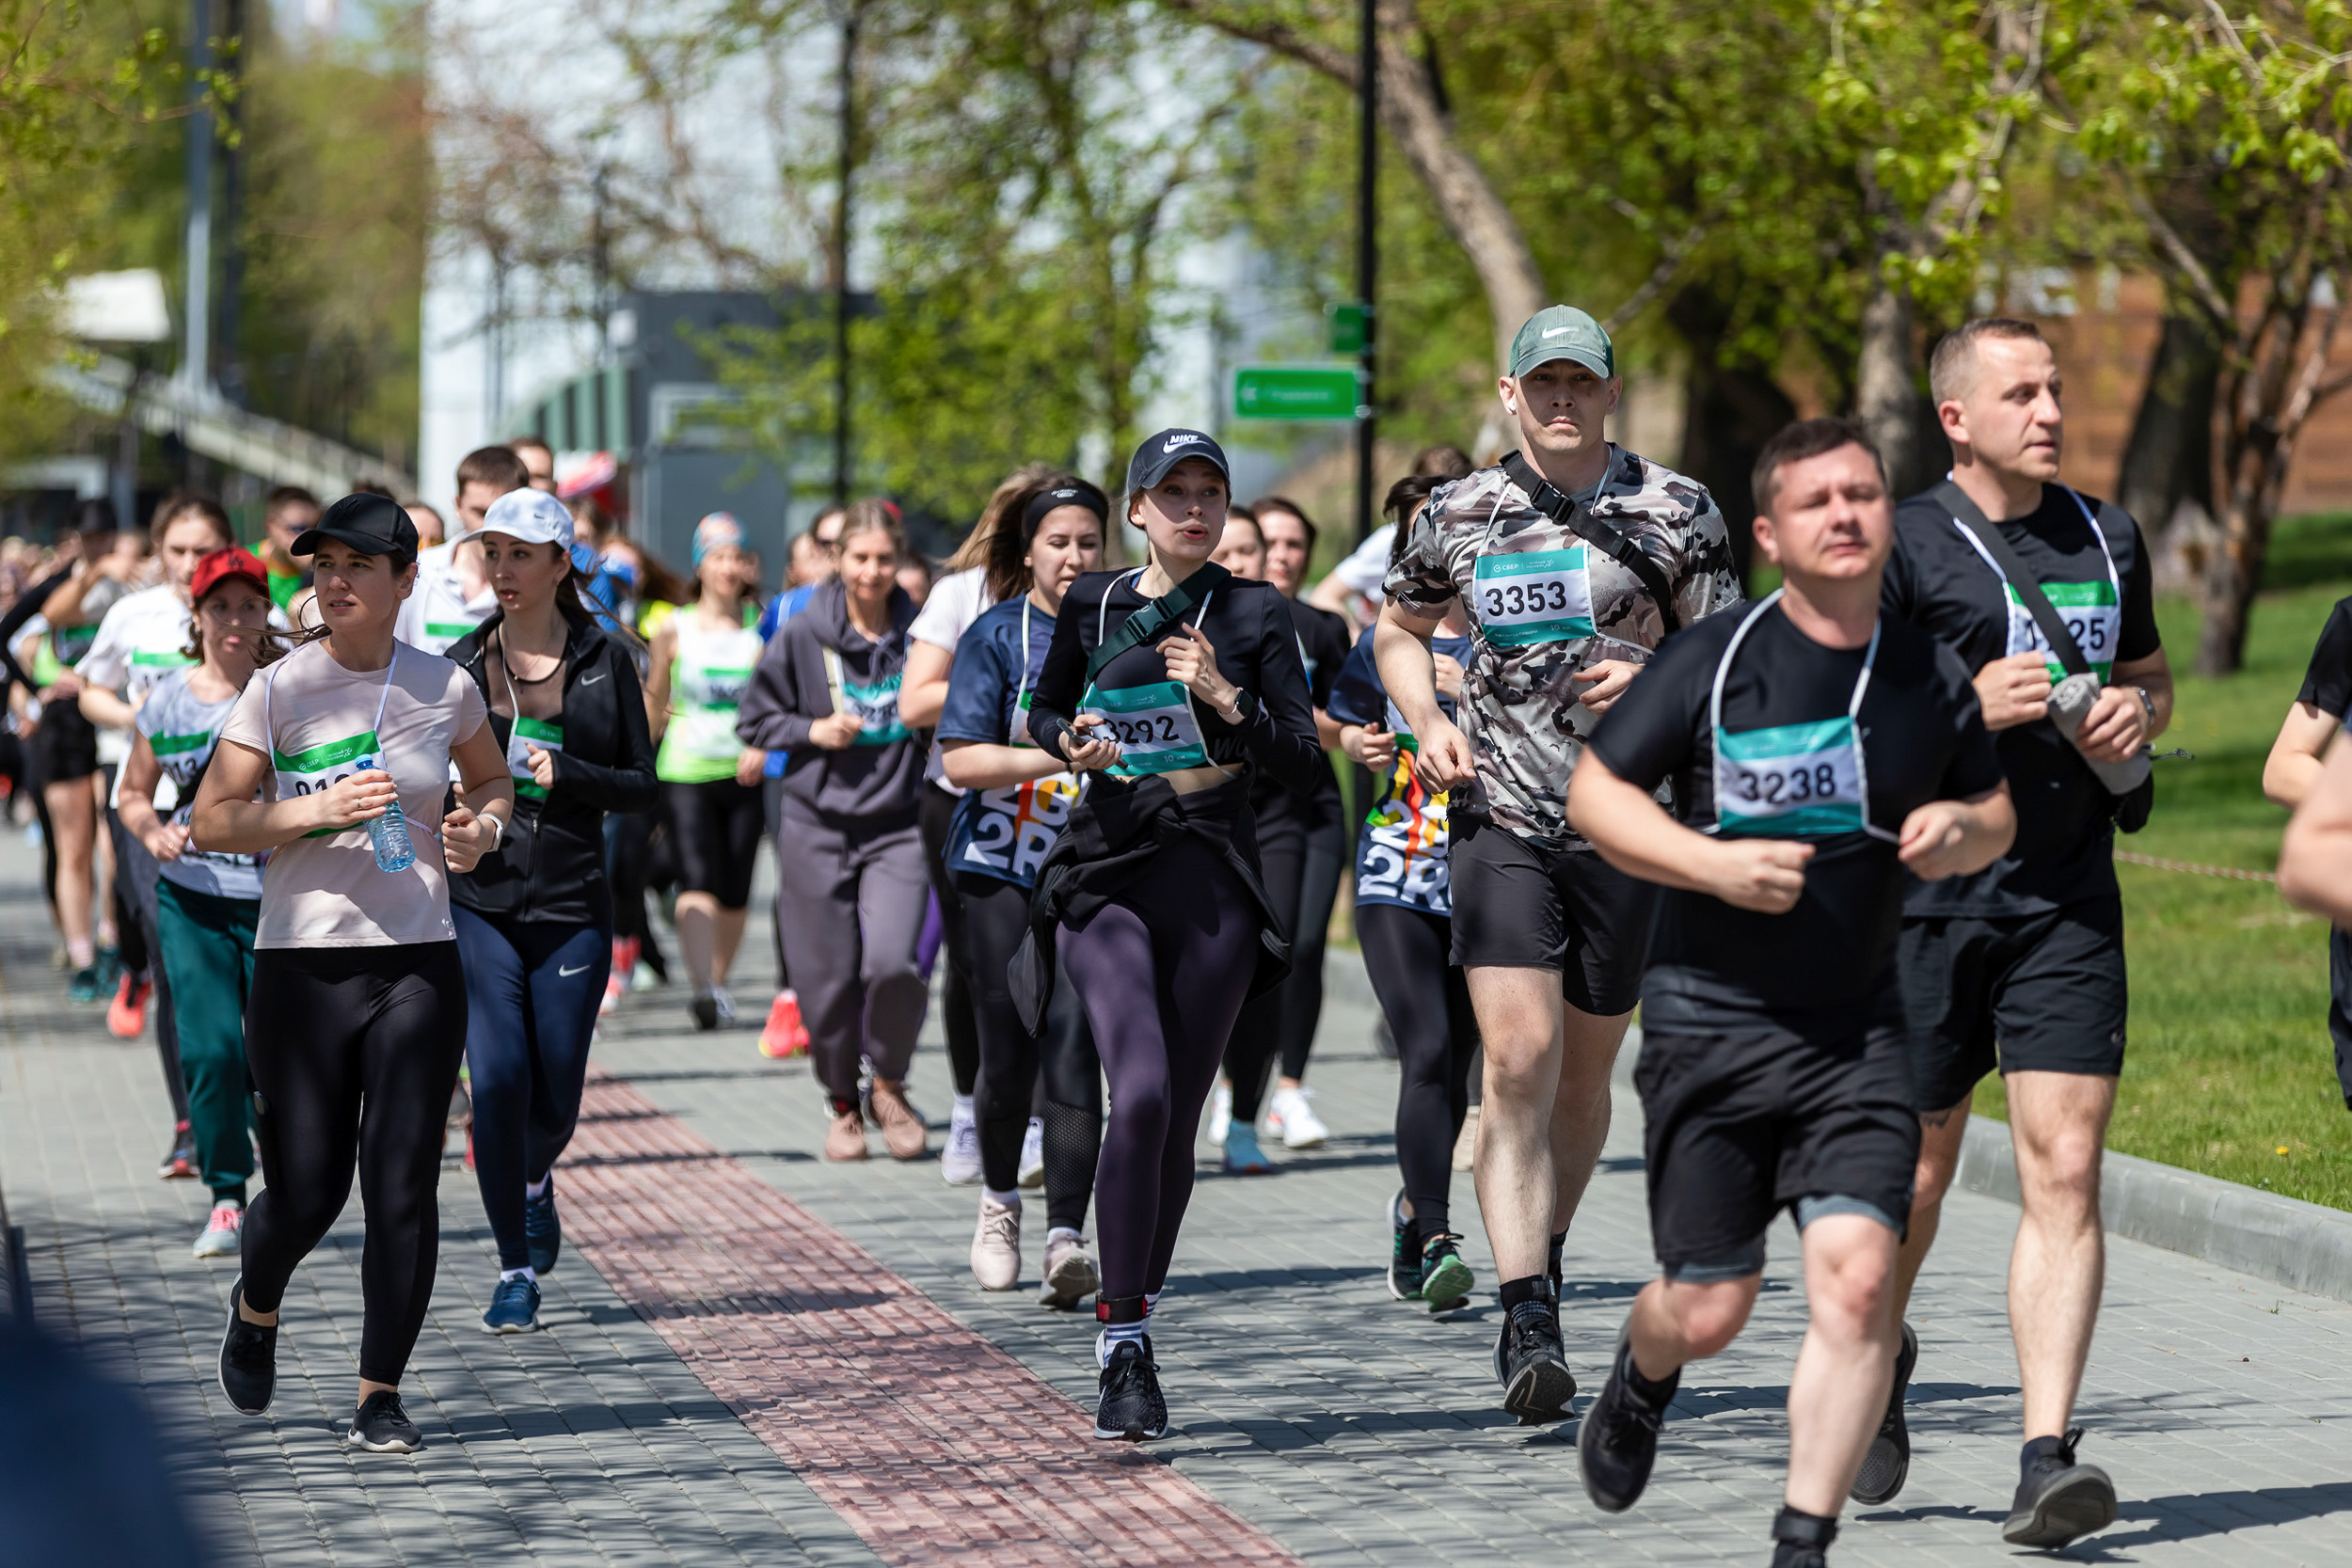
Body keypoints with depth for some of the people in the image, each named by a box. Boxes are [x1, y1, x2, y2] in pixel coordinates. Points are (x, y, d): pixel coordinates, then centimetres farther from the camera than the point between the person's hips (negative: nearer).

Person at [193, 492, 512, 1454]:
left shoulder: (446, 687, 5)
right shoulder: (278, 691, -2)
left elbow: (491, 777, 23)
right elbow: (210, 824, -5)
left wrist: (482, 827, 1)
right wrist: (317, 811, -18)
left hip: (419, 965, 1)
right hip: (303, 966, -1)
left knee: (403, 1185, -5)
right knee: (305, 1192, 1)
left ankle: (379, 1398, 5)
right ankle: (255, 1307, 34)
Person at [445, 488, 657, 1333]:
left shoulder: (606, 661, 3)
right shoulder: (464, 664, 5)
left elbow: (642, 786, 3)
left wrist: (565, 774, -12)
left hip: (573, 904, 0)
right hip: (480, 902, 0)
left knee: (556, 1094, 3)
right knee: (498, 1077, -13)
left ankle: (534, 1179, 40)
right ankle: (515, 1270, -2)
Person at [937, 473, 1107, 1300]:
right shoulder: (996, 635, -1)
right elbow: (962, 760, -10)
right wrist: (1057, 757, -20)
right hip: (1003, 866, -1)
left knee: (1072, 1046, -11)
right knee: (1010, 1052, 4)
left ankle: (1066, 1237, -15)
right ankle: (999, 1200, 31)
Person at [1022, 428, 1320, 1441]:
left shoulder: (1254, 615, 4)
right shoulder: (1092, 605, 7)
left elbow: (1304, 764, 0)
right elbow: (1041, 713, 22)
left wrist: (1226, 699, -15)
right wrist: (1070, 744, 0)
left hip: (1214, 881, 1)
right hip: (1108, 875, -1)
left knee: (1175, 1119, 4)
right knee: (1140, 1093, -20)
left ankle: (1132, 1329, 22)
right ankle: (1123, 1348, -18)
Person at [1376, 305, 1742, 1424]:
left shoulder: (1676, 512, 1)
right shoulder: (1459, 515, 6)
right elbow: (1398, 629, 22)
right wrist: (1426, 722, 3)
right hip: (1502, 818, -1)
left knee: (1585, 1070, 11)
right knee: (1518, 1058, -16)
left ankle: (1544, 1257, 35)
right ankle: (1526, 1317, -20)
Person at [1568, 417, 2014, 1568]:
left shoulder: (1931, 677, 5)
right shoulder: (1715, 657, -7)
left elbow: (1996, 813, 19)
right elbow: (1592, 791, -3)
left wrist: (1959, 829, -5)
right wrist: (1712, 864, -17)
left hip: (1858, 1029, 2)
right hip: (1710, 1026, -2)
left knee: (1856, 1277, -16)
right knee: (1711, 1309, 4)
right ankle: (1640, 1381, 43)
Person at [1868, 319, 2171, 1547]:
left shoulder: (2107, 538, 12)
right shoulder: (1907, 546, -4)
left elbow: (2149, 672, 27)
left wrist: (2138, 709, 4)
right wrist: (1968, 707, -18)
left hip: (2070, 900, 3)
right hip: (1929, 894, -3)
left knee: (2065, 1169, -9)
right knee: (1918, 1160, 9)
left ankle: (2046, 1459, -14)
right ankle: (1877, 1364, 40)